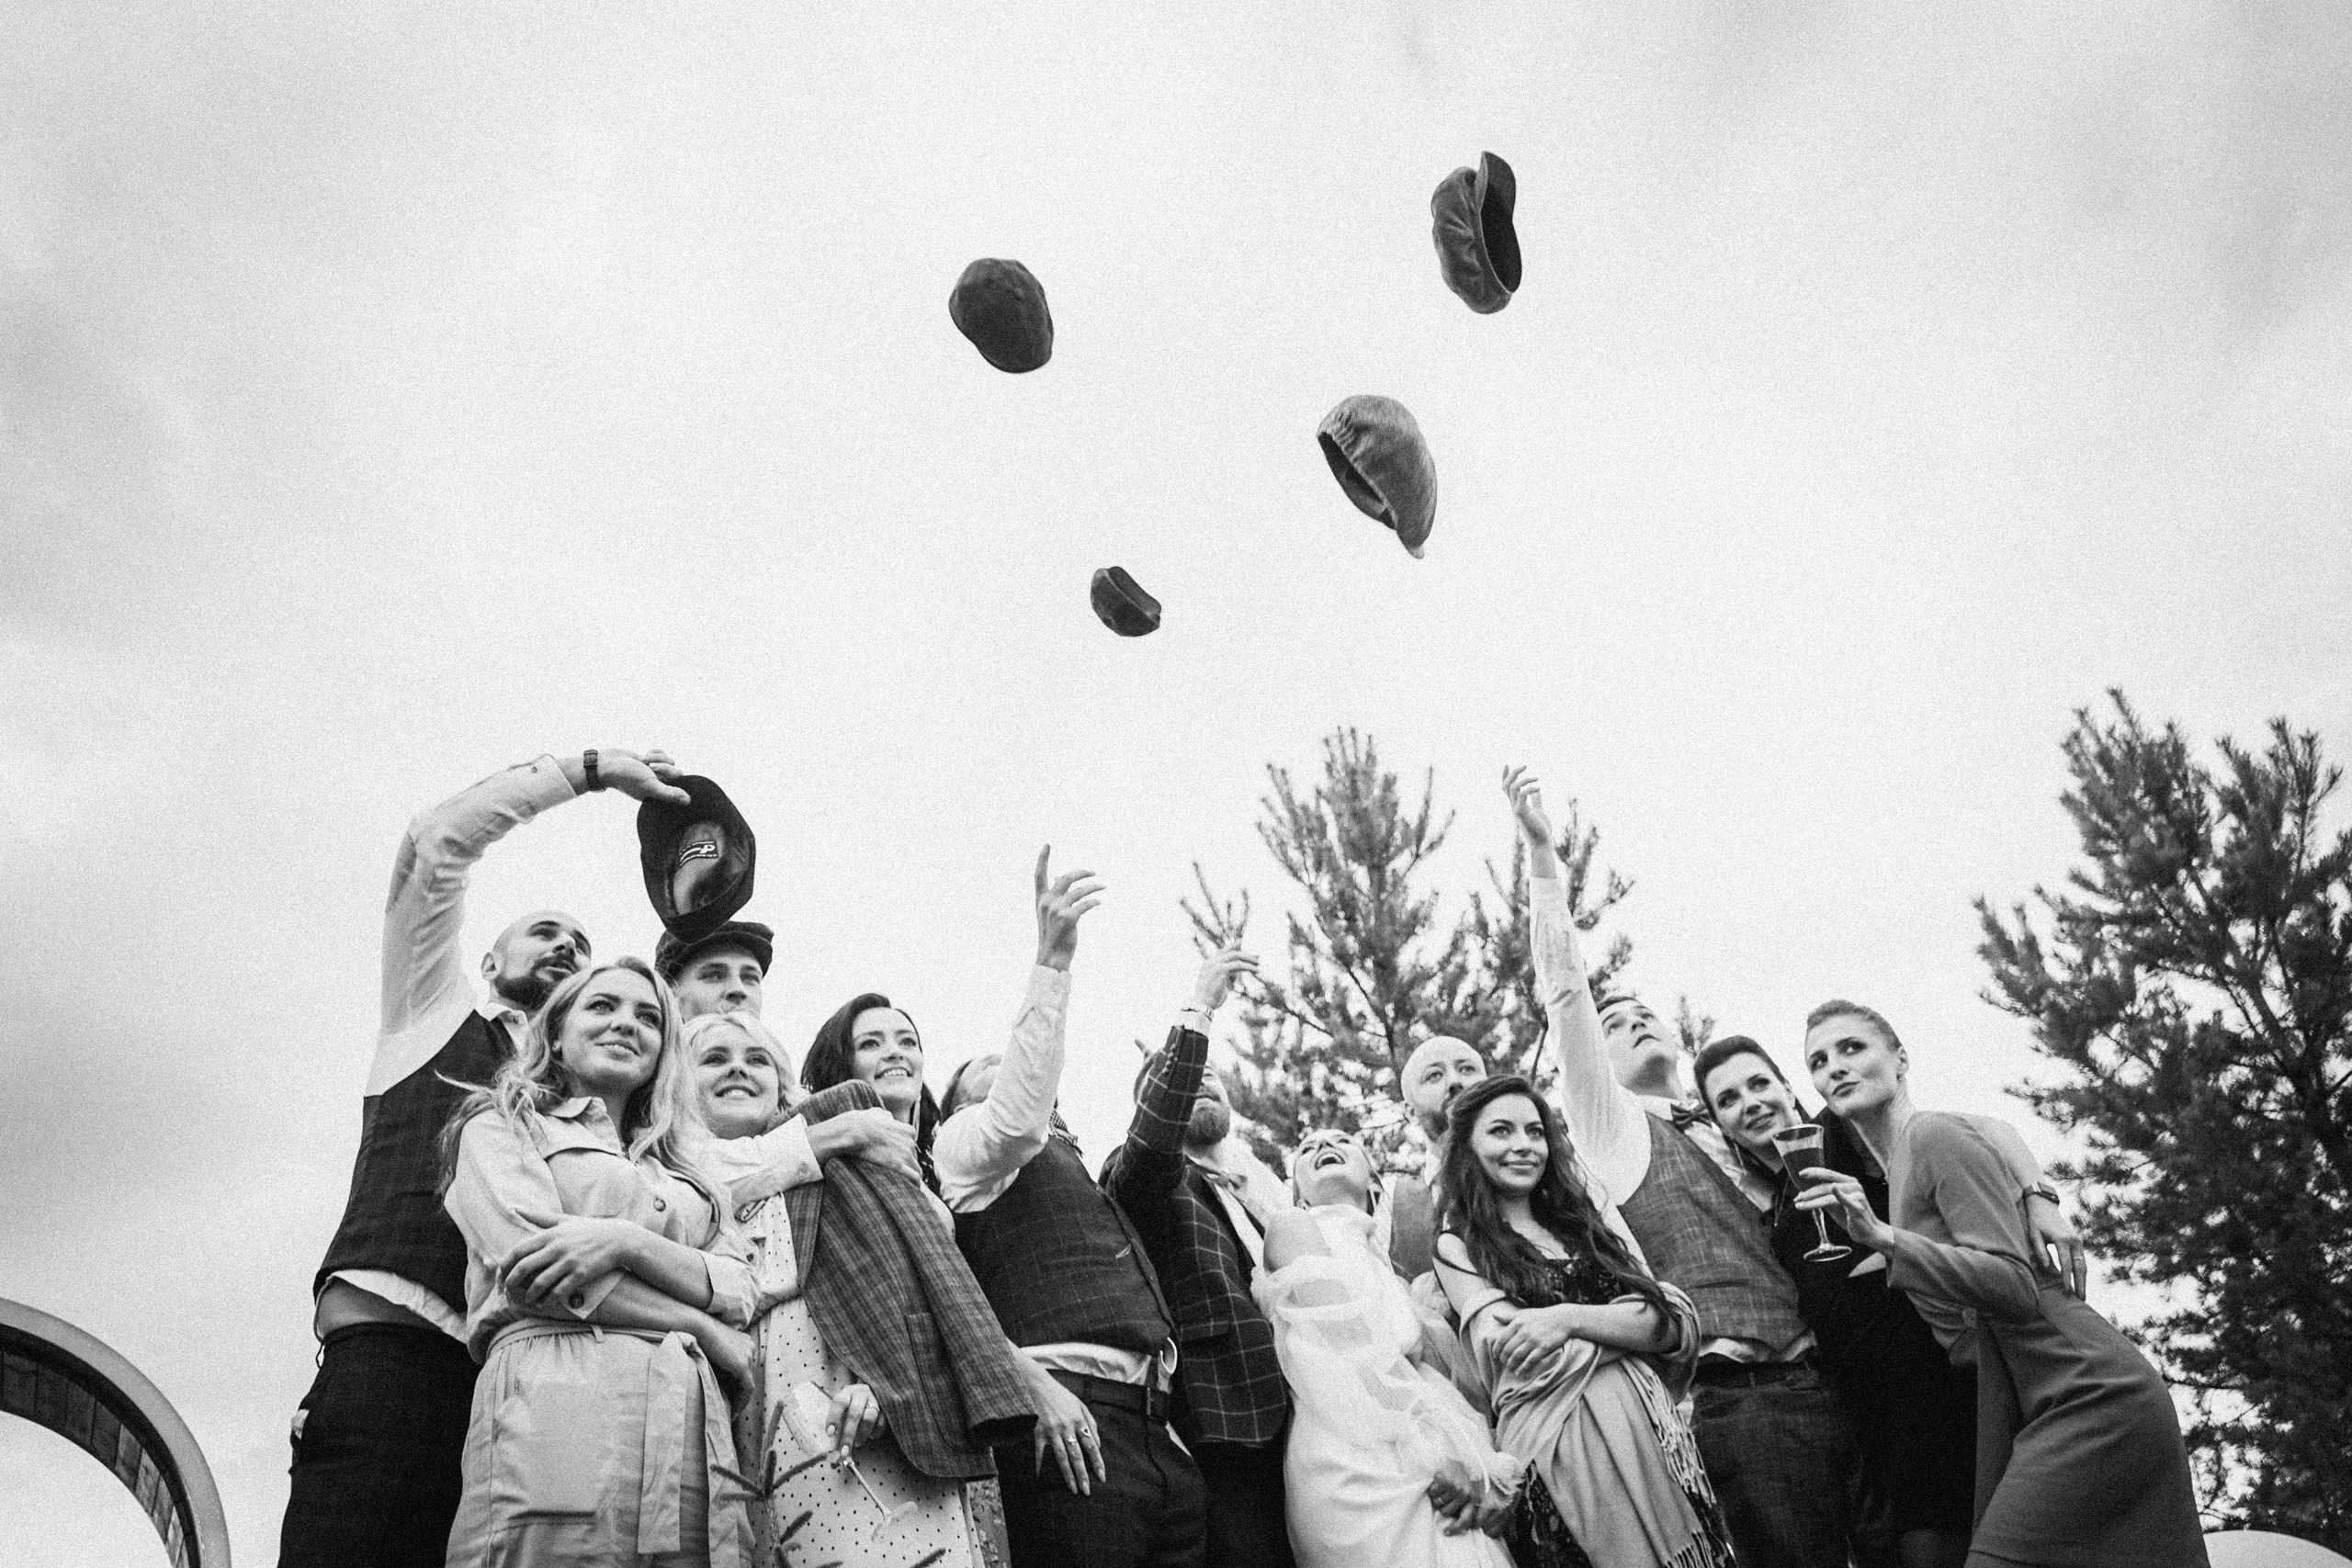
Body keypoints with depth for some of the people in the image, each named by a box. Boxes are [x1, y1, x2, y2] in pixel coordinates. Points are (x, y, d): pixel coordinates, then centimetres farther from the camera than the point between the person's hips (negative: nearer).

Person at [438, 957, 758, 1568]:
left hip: (696, 1439, 4)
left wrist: (626, 1240, -9)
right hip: (555, 1408, -4)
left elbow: (738, 1294, 11)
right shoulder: (500, 1124, 15)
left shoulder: (684, 1173, 27)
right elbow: (527, 1265, -2)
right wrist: (704, 1329, 1)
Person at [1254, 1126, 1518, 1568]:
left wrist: (1490, 1471, -3)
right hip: (1361, 1476, -6)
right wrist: (1442, 1452, -16)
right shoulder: (1292, 1227, 4)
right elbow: (1354, 1352, -9)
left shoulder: (1385, 1264, 24)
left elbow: (1437, 1376, 13)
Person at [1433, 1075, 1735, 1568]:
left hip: (1653, 1429, 4)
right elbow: (1514, 1357, -9)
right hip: (1556, 1447, -4)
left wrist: (1570, 1319, -11)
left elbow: (1682, 1324, 4)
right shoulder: (1458, 1246, 4)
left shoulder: (1583, 1222, 17)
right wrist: (1638, 1320, -3)